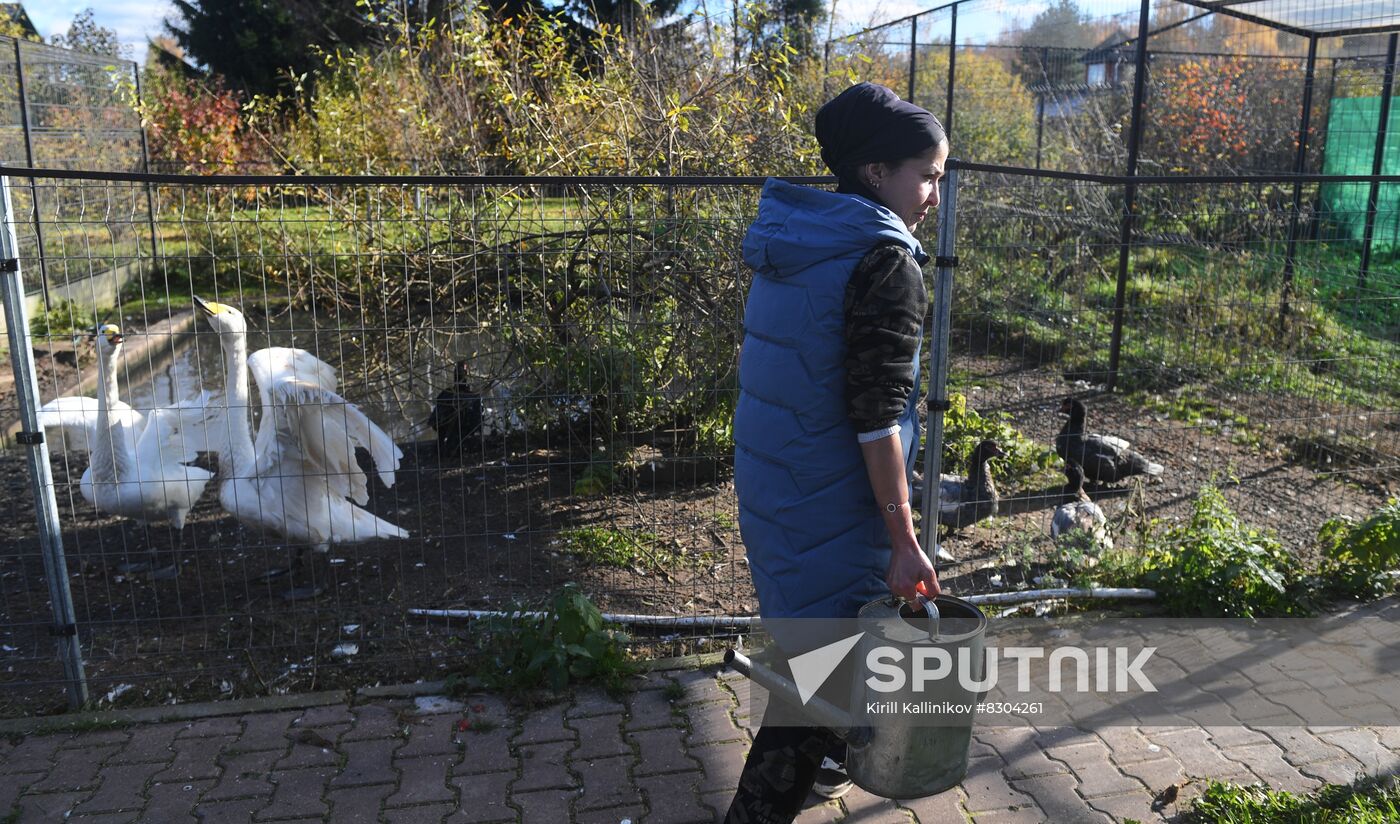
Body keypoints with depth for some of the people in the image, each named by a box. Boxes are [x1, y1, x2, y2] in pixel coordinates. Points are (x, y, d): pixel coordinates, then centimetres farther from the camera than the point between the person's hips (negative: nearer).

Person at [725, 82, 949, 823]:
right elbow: (875, 416, -22)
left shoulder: (791, 242, 8)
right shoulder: (885, 263, -18)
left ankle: (814, 765, 48)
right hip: (832, 505, -9)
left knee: (808, 632, 26)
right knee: (824, 663, 3)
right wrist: (904, 540, -16)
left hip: (767, 485, 9)